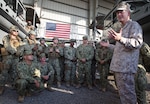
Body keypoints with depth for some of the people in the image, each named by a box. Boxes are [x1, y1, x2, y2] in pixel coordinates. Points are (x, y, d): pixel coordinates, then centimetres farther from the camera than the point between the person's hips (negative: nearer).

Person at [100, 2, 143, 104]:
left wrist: (120, 39, -34)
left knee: (127, 93, -6)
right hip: (119, 66, 10)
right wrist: (109, 45, 34)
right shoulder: (123, 28, 25)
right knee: (123, 92, 18)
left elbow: (137, 43, -22)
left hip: (125, 67, -10)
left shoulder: (134, 25, -4)